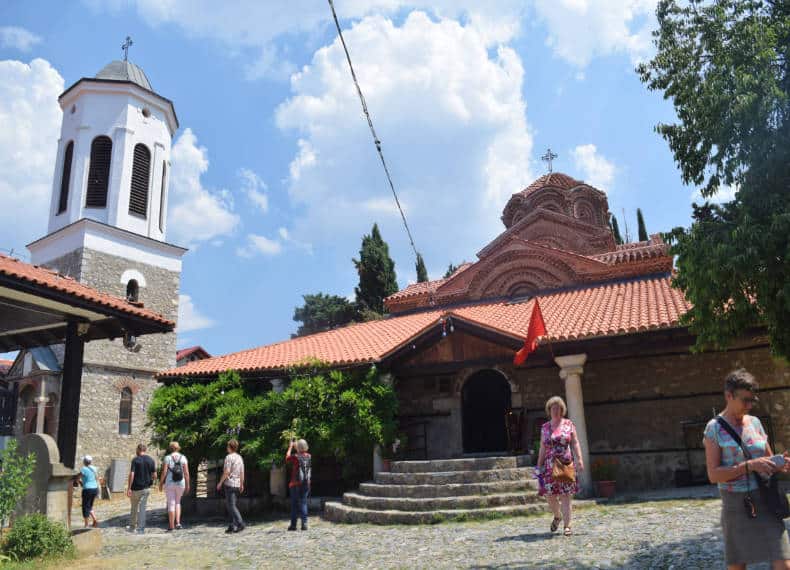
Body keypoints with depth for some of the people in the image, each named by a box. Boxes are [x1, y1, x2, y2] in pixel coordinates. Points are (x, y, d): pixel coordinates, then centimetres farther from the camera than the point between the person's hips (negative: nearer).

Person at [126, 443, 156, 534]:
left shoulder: (135, 460, -8)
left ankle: (132, 526, 28)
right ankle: (141, 528, 0)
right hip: (146, 488, 2)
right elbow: (154, 475, 1)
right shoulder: (151, 460, 1)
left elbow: (131, 474, -16)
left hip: (135, 488, -2)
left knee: (134, 508, 16)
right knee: (142, 508, 5)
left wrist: (128, 488, -13)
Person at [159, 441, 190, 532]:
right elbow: (186, 473, -2)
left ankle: (171, 526, 6)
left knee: (171, 504, 4)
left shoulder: (167, 458, -5)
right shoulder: (183, 458, 1)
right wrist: (187, 485, 4)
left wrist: (161, 483, 0)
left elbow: (164, 472, -10)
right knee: (177, 502, 20)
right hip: (180, 484, 2)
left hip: (169, 484, -2)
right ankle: (178, 522, 6)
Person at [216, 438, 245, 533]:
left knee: (231, 505, -7)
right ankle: (233, 525, 11)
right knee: (230, 505, 14)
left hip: (230, 484, -7)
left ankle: (240, 523, -16)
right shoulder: (240, 457, 11)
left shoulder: (229, 457, -10)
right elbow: (242, 473, 13)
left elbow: (226, 472, -15)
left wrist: (220, 482, -7)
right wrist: (241, 484, 18)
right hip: (237, 485, 7)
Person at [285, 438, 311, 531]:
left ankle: (293, 524, 9)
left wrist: (290, 446, 16)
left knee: (294, 504, 6)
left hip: (295, 484, -3)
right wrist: (296, 444, 27)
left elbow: (287, 458, 9)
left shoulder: (295, 457, -12)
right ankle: (304, 523, -2)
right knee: (303, 503, 7)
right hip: (306, 484, 3)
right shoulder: (309, 457, 1)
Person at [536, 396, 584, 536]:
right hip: (550, 465, 2)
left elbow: (575, 443, 1)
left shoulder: (569, 424, 4)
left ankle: (567, 526, 3)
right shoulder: (545, 427, 9)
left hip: (566, 465, -2)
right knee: (549, 495, 1)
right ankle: (557, 516, 29)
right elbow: (542, 448, 11)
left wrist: (579, 460, -10)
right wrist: (539, 466, 8)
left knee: (565, 496, -4)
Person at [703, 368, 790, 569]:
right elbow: (713, 475, -14)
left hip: (765, 500, 3)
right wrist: (749, 466, -25)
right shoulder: (714, 428, -8)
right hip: (736, 504, -3)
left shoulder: (755, 422, 6)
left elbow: (768, 460, 12)